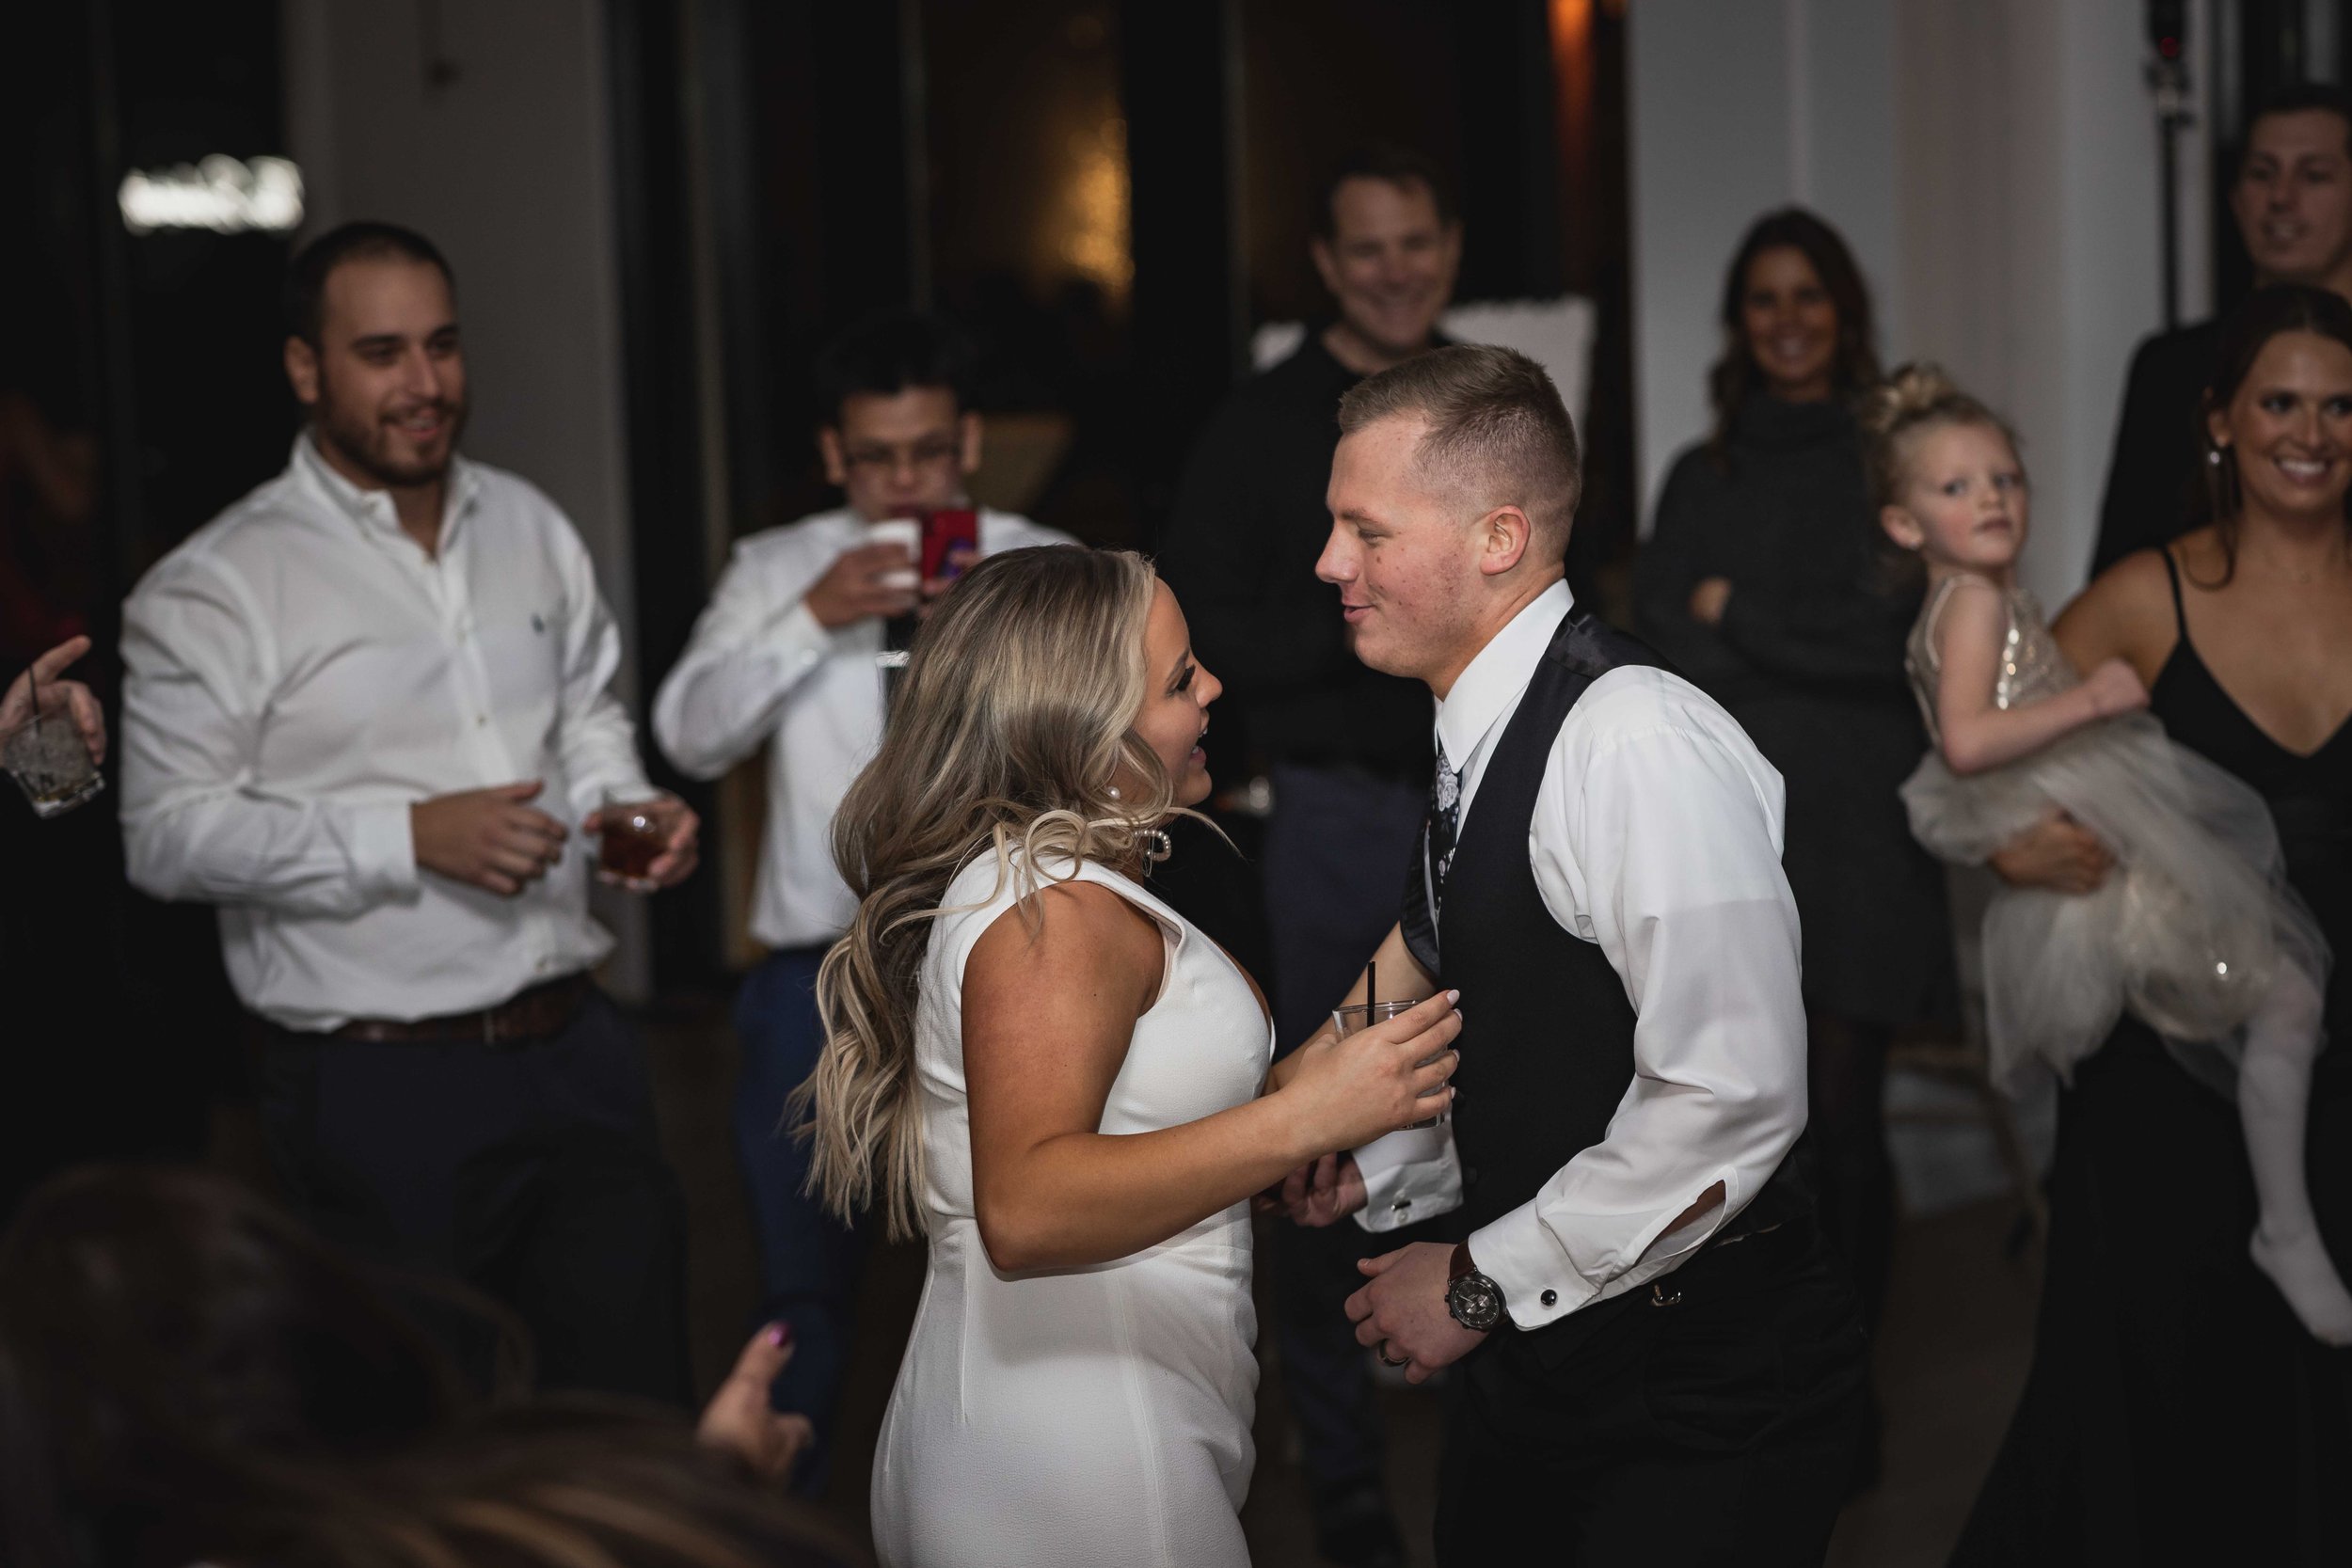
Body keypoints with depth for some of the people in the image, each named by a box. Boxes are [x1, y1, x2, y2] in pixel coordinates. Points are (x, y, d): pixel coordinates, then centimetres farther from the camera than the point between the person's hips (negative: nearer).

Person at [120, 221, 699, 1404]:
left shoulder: (530, 529, 10)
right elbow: (169, 832, -13)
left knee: (637, 1398, 9)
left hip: (575, 1052, 5)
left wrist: (629, 805, -1)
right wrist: (411, 836, -20)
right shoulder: (217, 588, -9)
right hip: (381, 1087, -5)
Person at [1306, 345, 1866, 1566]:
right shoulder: (1477, 743, 7)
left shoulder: (1638, 745, -22)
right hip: (1533, 1363, 8)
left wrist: (1482, 1285, -20)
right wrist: (1383, 1175, 6)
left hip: (1702, 1398, -8)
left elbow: (1731, 1101, -28)